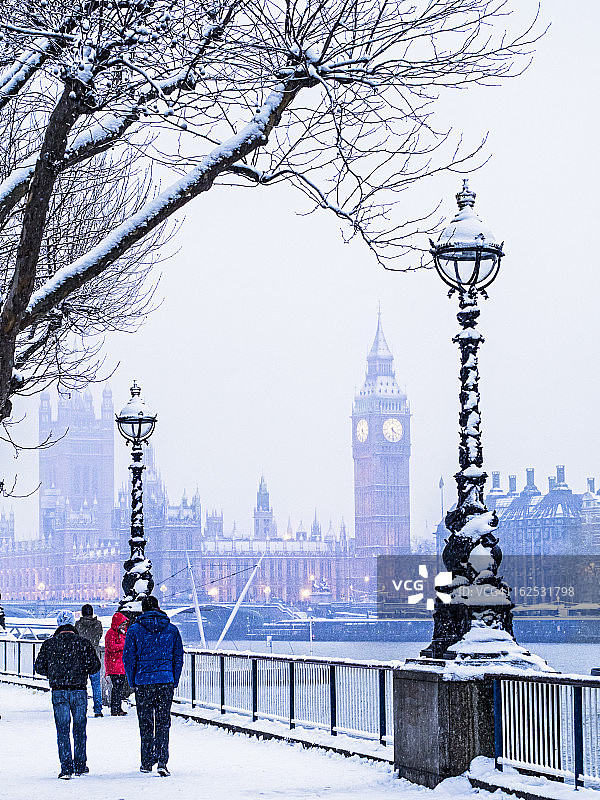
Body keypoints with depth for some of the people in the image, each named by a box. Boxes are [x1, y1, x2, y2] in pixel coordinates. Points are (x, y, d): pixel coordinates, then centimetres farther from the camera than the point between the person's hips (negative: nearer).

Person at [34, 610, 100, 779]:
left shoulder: (49, 644, 0)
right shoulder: (83, 643, -2)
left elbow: (39, 667, 3)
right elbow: (95, 665, -4)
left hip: (58, 692, 0)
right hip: (79, 691, 0)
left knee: (62, 730, 2)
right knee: (79, 728, 12)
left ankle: (66, 767, -5)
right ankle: (80, 765, 17)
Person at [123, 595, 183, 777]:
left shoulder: (134, 630, -2)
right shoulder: (171, 629, 4)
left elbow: (129, 658, -1)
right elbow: (178, 657, 8)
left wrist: (133, 682, 8)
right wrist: (174, 681, 14)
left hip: (143, 682, -1)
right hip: (166, 681, 1)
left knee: (145, 723, 9)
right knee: (163, 723, 2)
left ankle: (147, 762, 14)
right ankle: (162, 761, -8)